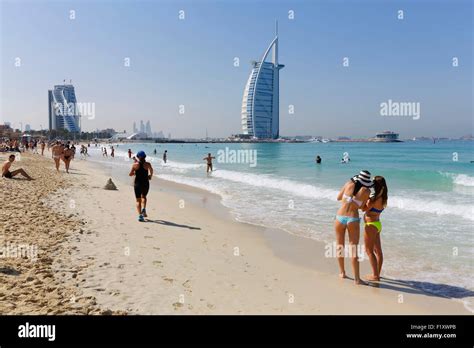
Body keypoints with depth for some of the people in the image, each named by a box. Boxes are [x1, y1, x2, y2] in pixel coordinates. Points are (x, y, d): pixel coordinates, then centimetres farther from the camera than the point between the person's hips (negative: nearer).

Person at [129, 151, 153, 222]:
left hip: (137, 183, -1)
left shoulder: (135, 164, -5)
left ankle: (140, 215, -4)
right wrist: (150, 175, 40)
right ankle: (144, 209, 3)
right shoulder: (147, 164, -3)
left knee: (138, 200, 7)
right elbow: (151, 171, 19)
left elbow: (130, 174, 0)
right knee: (143, 197, 26)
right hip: (145, 183, 1)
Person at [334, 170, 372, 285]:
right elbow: (361, 207, 7)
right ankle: (357, 278, 4)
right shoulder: (367, 191, -3)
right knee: (353, 249, 2)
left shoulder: (349, 184, 2)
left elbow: (338, 198, 13)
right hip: (353, 220, -2)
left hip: (340, 217, 2)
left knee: (339, 246, 17)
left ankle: (342, 272, 28)